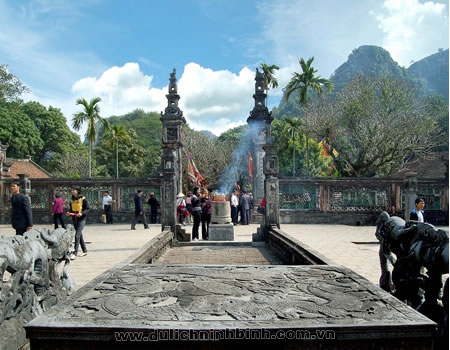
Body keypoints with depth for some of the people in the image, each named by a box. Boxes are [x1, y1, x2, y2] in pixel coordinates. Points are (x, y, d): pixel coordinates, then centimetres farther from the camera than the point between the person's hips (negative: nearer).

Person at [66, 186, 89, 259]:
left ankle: (75, 253, -10)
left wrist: (82, 213, -22)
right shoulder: (72, 200, 10)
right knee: (80, 235, 13)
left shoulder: (83, 199, -8)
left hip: (81, 219, -7)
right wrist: (69, 212, -2)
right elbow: (71, 208, 19)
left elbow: (87, 209, -7)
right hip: (74, 219, 7)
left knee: (77, 235, -13)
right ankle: (85, 251, 24)